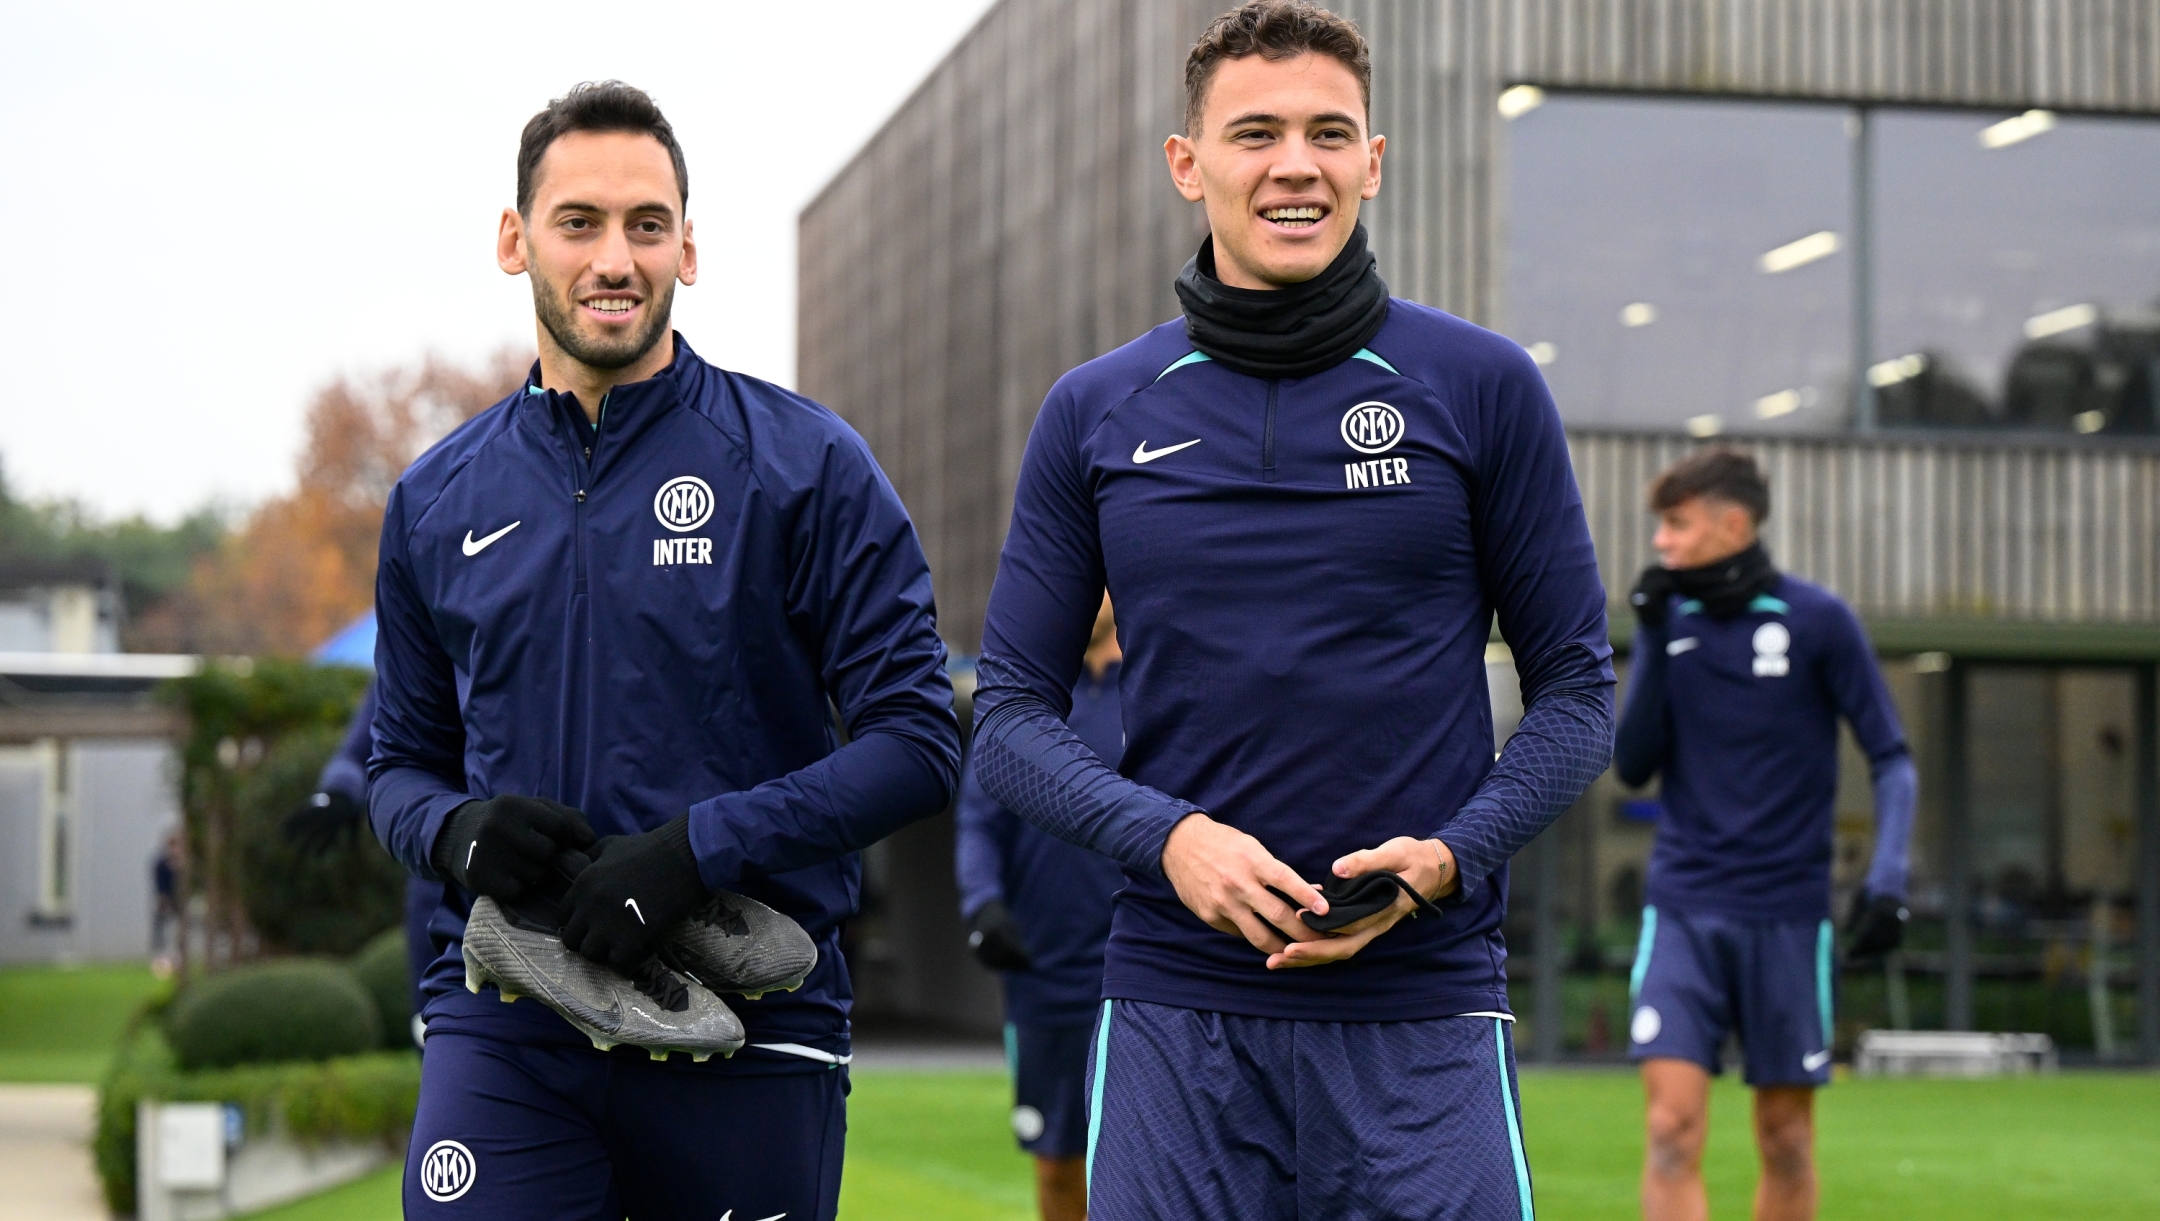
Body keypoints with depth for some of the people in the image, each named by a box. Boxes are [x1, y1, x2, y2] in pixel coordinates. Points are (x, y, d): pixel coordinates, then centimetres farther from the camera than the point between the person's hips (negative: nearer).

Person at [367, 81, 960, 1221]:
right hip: (505, 1029, 2)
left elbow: (916, 742, -5)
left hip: (746, 1029, -1)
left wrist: (701, 845, -17)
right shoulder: (437, 500, 11)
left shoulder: (805, 465, -1)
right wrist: (456, 829, -5)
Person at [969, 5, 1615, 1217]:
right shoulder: (1095, 414, 7)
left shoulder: (1484, 387, 3)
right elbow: (1014, 709, 8)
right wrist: (1166, 836, -11)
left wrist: (1447, 858, -12)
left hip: (1424, 1009, -1)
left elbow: (1576, 690, 5)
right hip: (1175, 1012, 1)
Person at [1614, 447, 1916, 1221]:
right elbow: (1634, 766, 2)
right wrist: (1652, 642, -7)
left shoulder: (1818, 621, -4)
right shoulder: (1669, 620, 5)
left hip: (1786, 915, -1)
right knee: (1673, 1125, -11)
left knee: (1786, 1136, 8)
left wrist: (1886, 879, -14)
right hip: (1682, 909, 1)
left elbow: (1891, 760, -1)